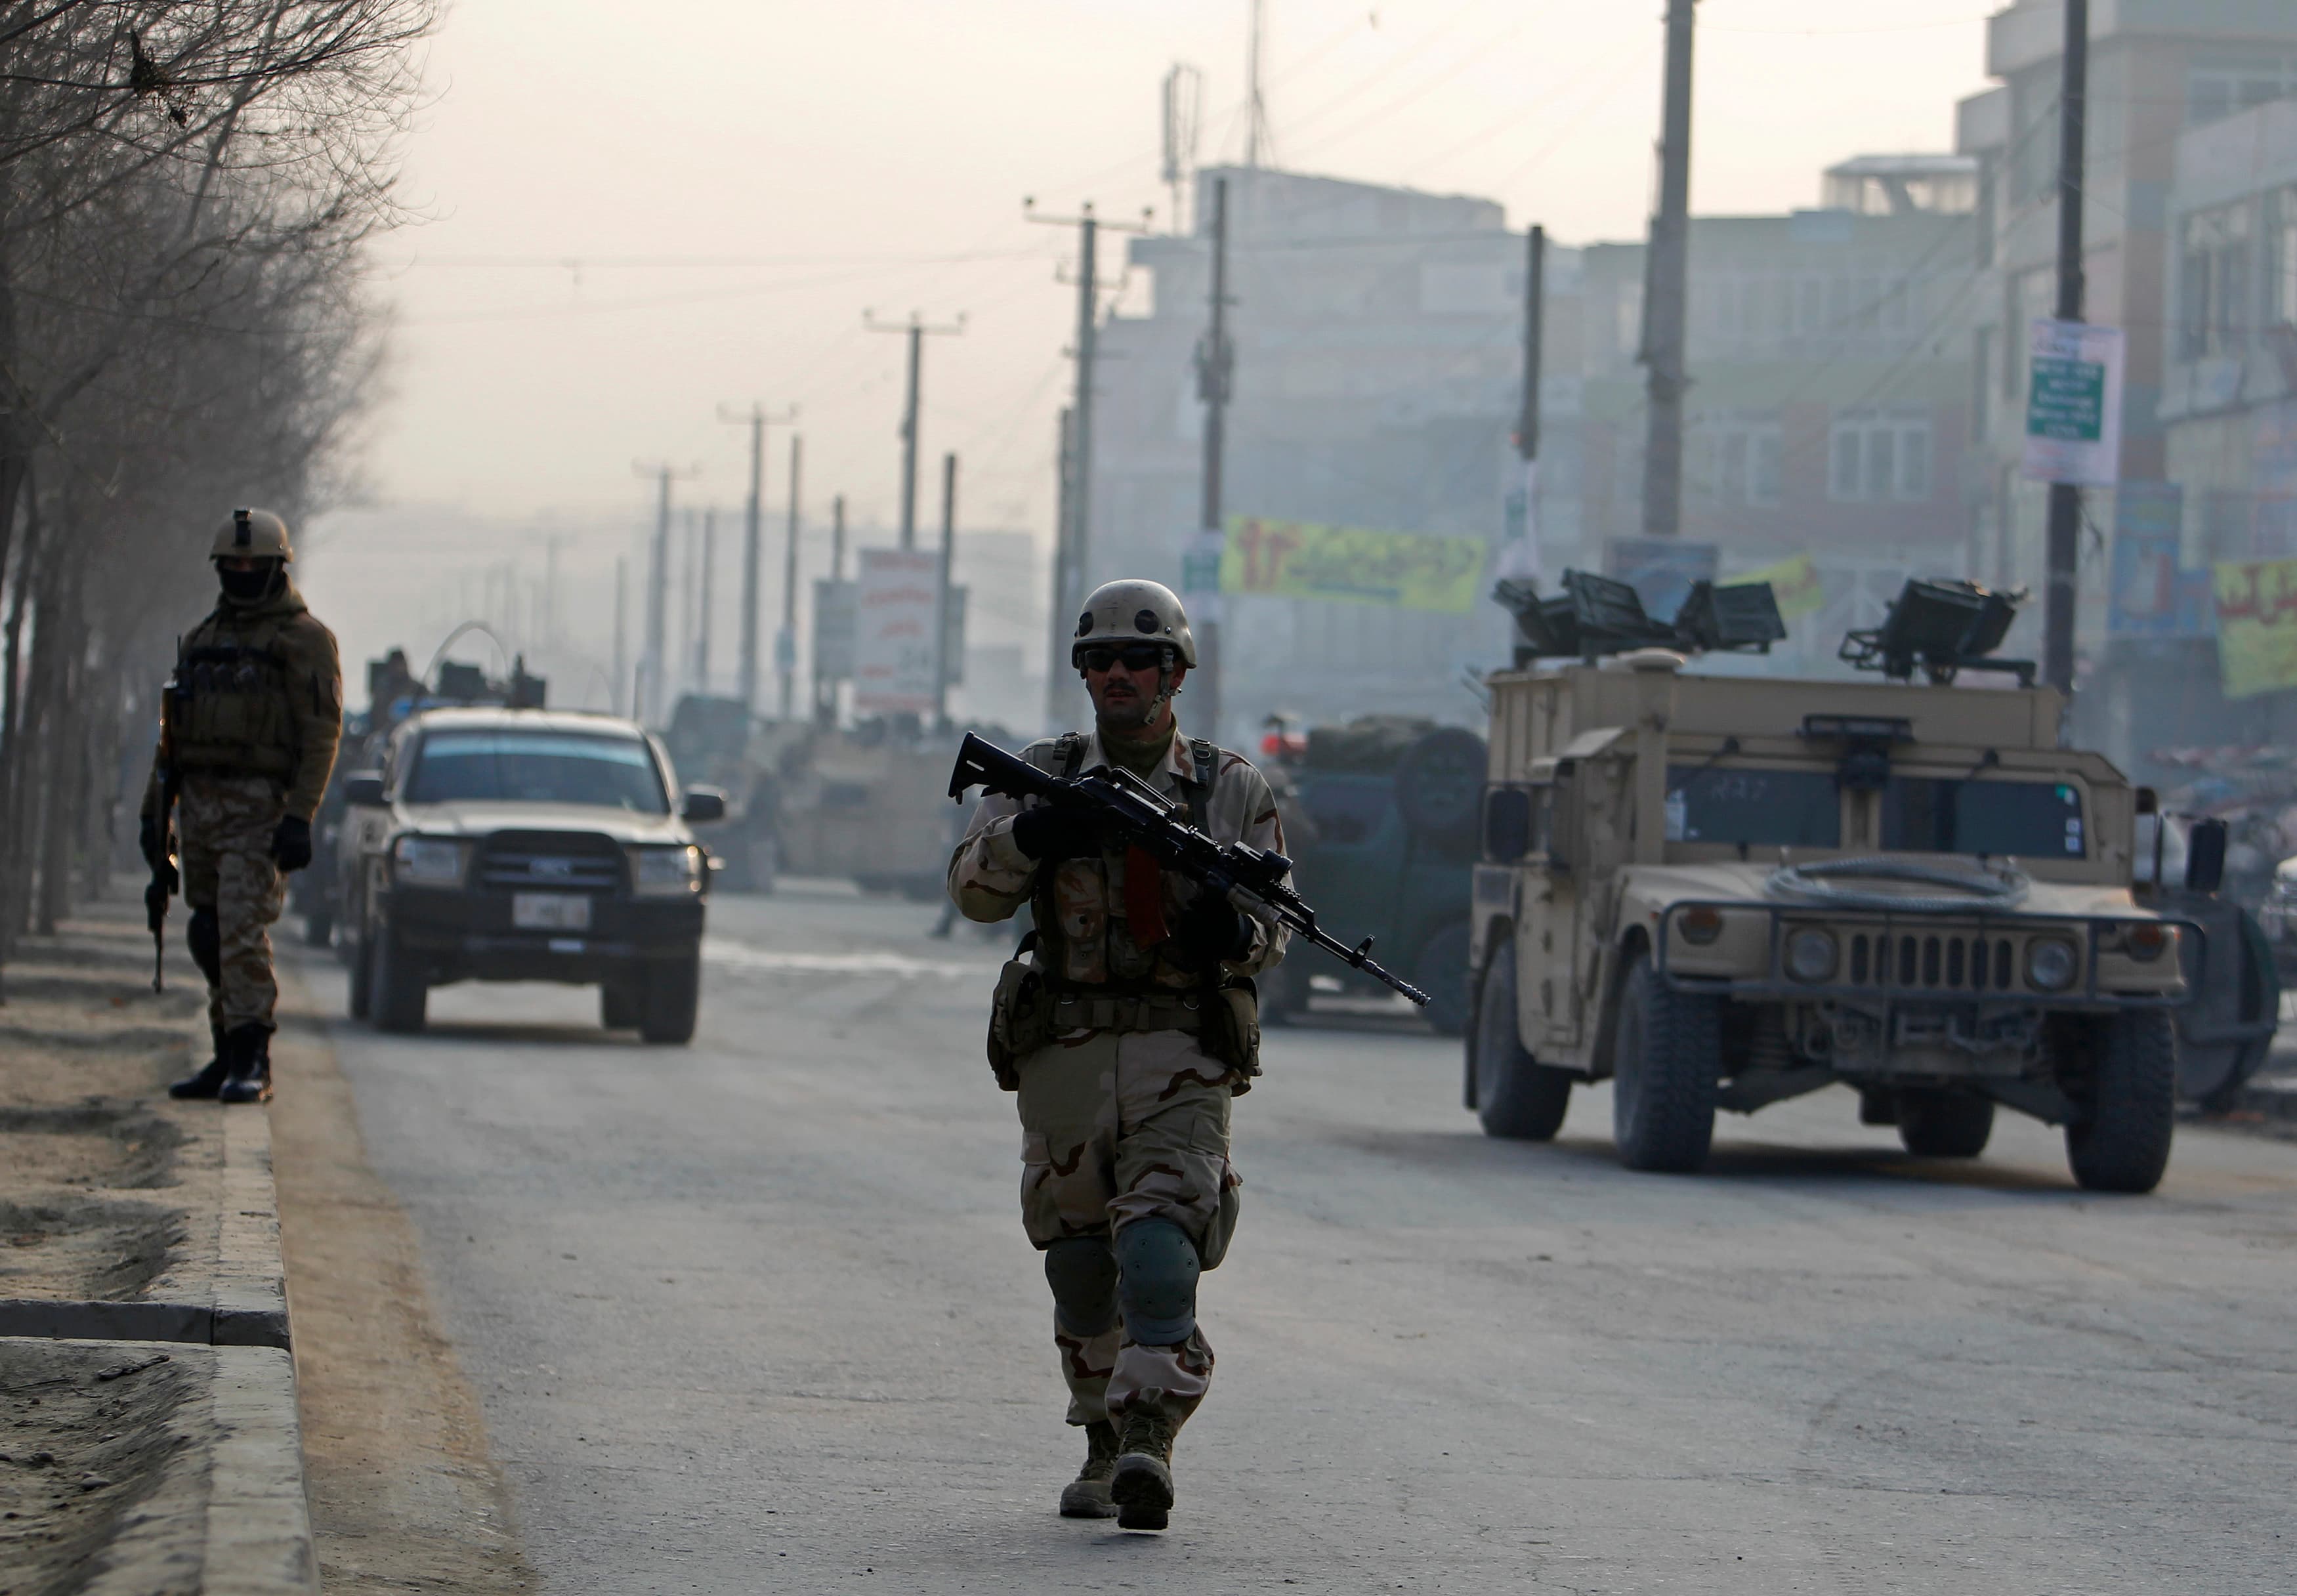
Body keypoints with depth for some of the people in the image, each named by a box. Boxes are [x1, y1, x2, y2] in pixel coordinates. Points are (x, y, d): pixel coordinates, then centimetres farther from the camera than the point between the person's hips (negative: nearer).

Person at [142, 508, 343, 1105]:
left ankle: (252, 1063, -17)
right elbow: (173, 731, 21)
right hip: (200, 804, 7)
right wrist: (155, 811, 15)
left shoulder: (304, 638, -3)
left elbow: (322, 732, -10)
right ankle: (229, 1056, 16)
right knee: (210, 937, 8)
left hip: (260, 808, -7)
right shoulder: (202, 640, 19)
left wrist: (300, 819, -18)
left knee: (243, 930, -17)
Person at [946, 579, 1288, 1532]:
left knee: (1162, 1238, -19)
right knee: (1080, 1260, 9)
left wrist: (1236, 933, -15)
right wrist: (1031, 833, -21)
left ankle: (1151, 1440, -29)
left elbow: (1278, 924, 9)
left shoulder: (1231, 790, 8)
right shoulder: (1046, 775, 10)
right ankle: (1104, 1444, 22)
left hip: (1180, 1056, -2)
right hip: (1064, 1052, 3)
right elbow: (973, 889, -1)